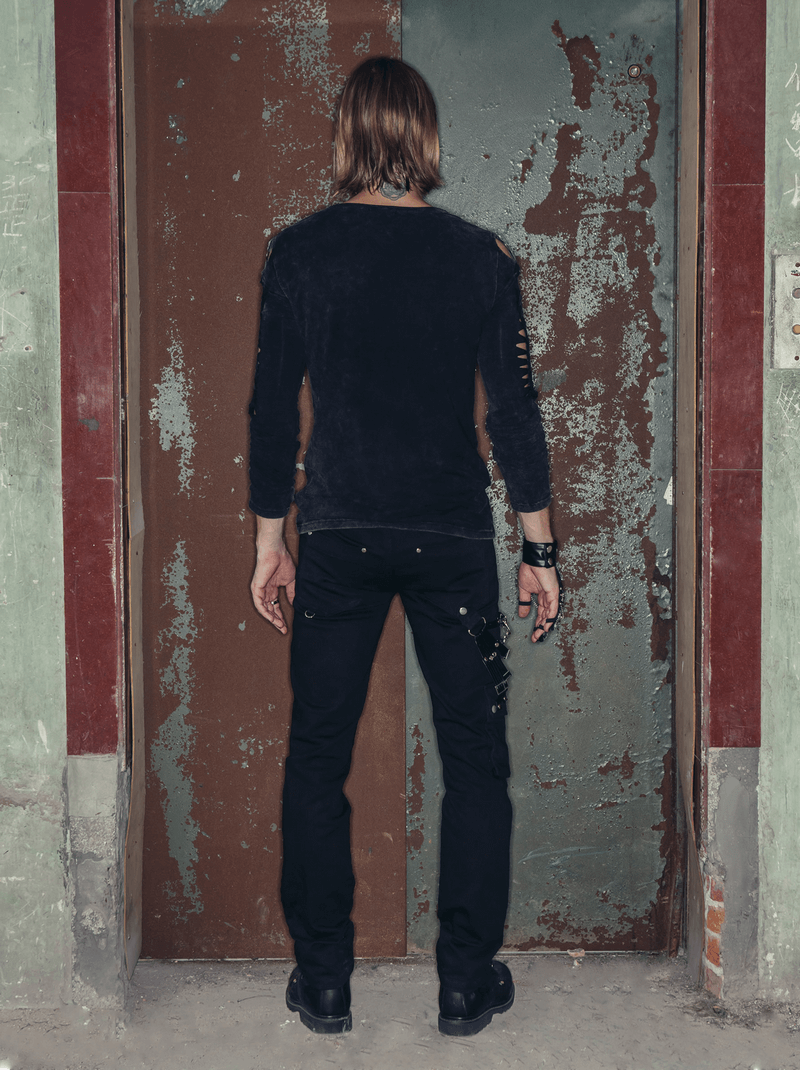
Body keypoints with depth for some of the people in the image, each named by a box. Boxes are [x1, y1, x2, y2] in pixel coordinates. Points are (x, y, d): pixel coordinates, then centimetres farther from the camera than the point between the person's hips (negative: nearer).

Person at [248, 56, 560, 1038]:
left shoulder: (298, 251, -2)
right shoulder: (480, 256, -2)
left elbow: (272, 408, -1)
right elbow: (514, 411, -1)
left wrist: (269, 541, 8)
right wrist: (540, 551, 5)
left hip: (338, 538, 0)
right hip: (453, 536, 0)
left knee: (317, 759, 11)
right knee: (474, 759, 10)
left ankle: (323, 985, 17)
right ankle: (467, 984, 15)